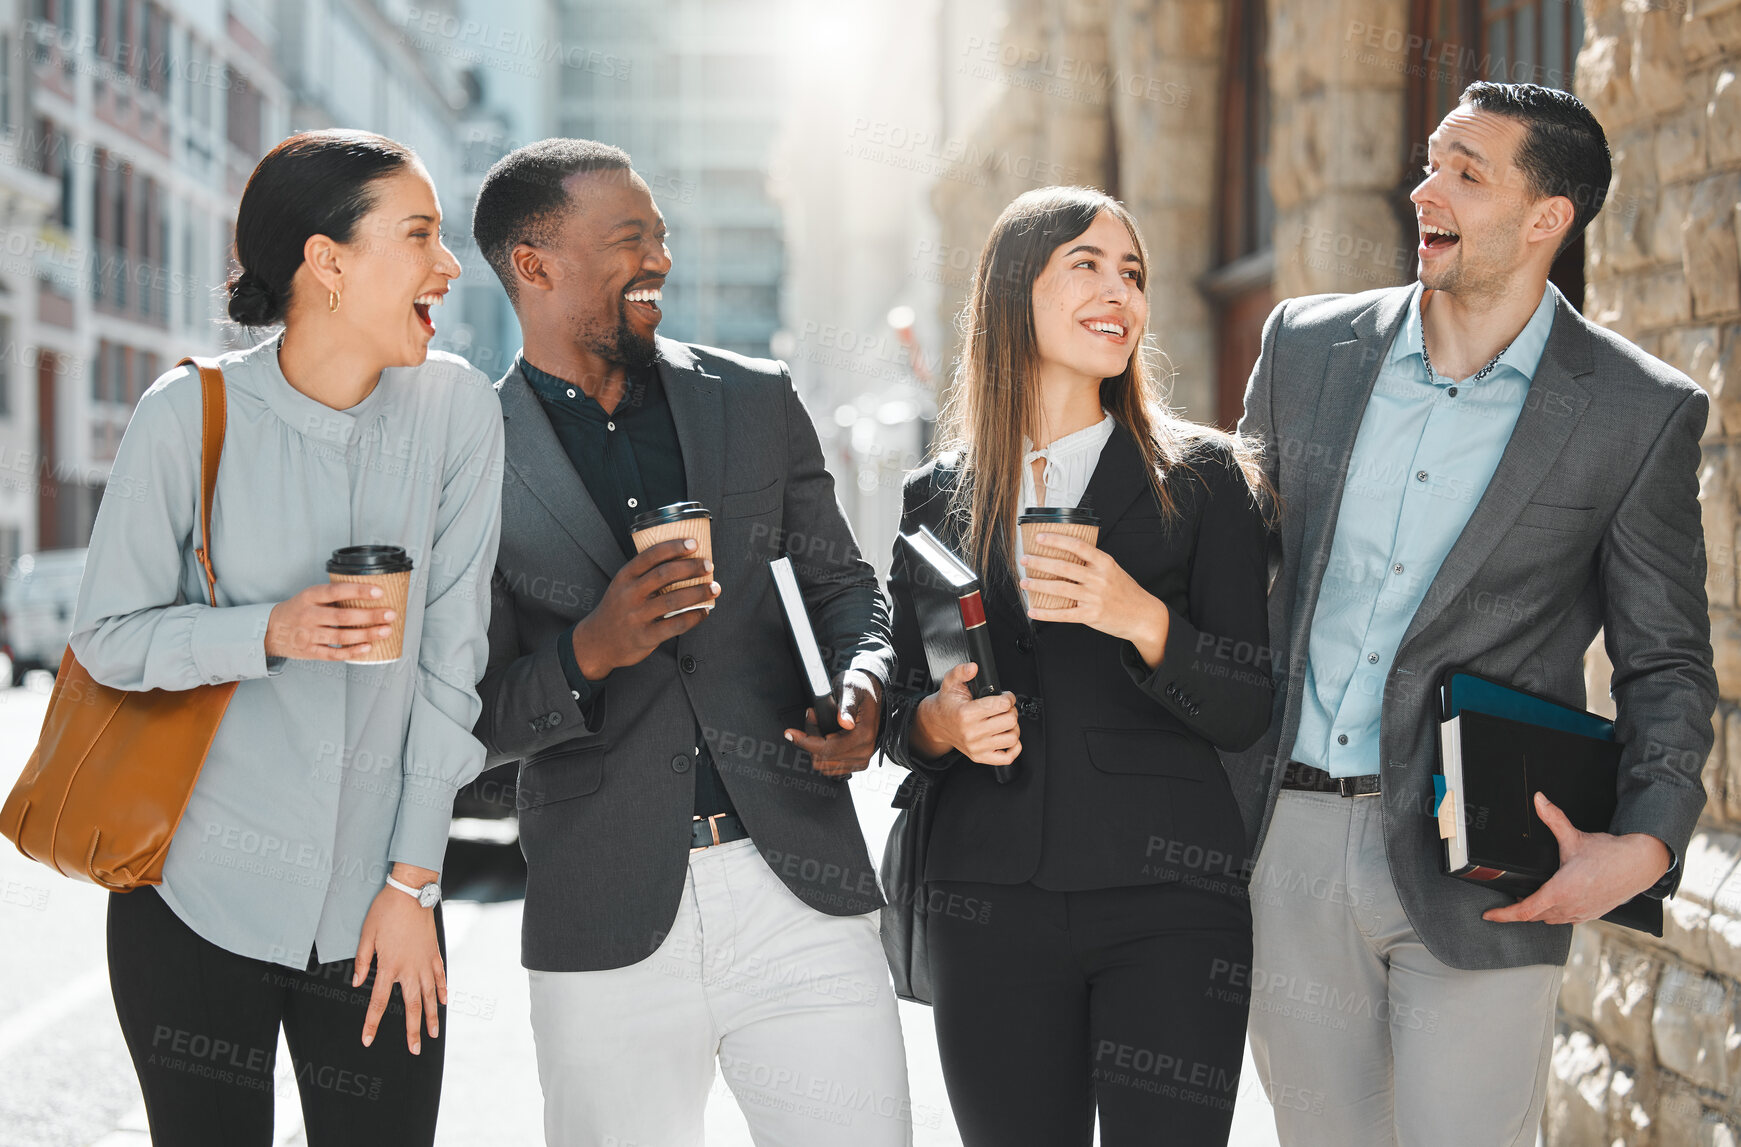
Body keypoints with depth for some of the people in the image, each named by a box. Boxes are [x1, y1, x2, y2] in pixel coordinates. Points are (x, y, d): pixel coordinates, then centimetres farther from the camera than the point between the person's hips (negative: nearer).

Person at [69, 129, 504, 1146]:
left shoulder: (455, 406, -5)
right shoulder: (190, 415, -9)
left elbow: (453, 656, -3)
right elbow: (107, 637, -2)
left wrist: (414, 880, -3)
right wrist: (269, 633, -20)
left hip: (381, 907, 1)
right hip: (194, 901, -1)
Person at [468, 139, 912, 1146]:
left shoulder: (758, 400, 11)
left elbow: (844, 588, 17)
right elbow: (469, 718, 0)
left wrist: (862, 687, -4)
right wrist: (589, 653, -18)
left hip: (801, 889, 2)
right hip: (609, 933, -2)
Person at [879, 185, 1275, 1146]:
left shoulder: (1202, 479, 5)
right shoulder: (936, 498, 10)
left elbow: (1245, 712, 0)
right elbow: (899, 709, 15)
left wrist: (1144, 621, -16)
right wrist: (938, 724, -7)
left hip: (1168, 897, -2)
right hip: (990, 909, 2)